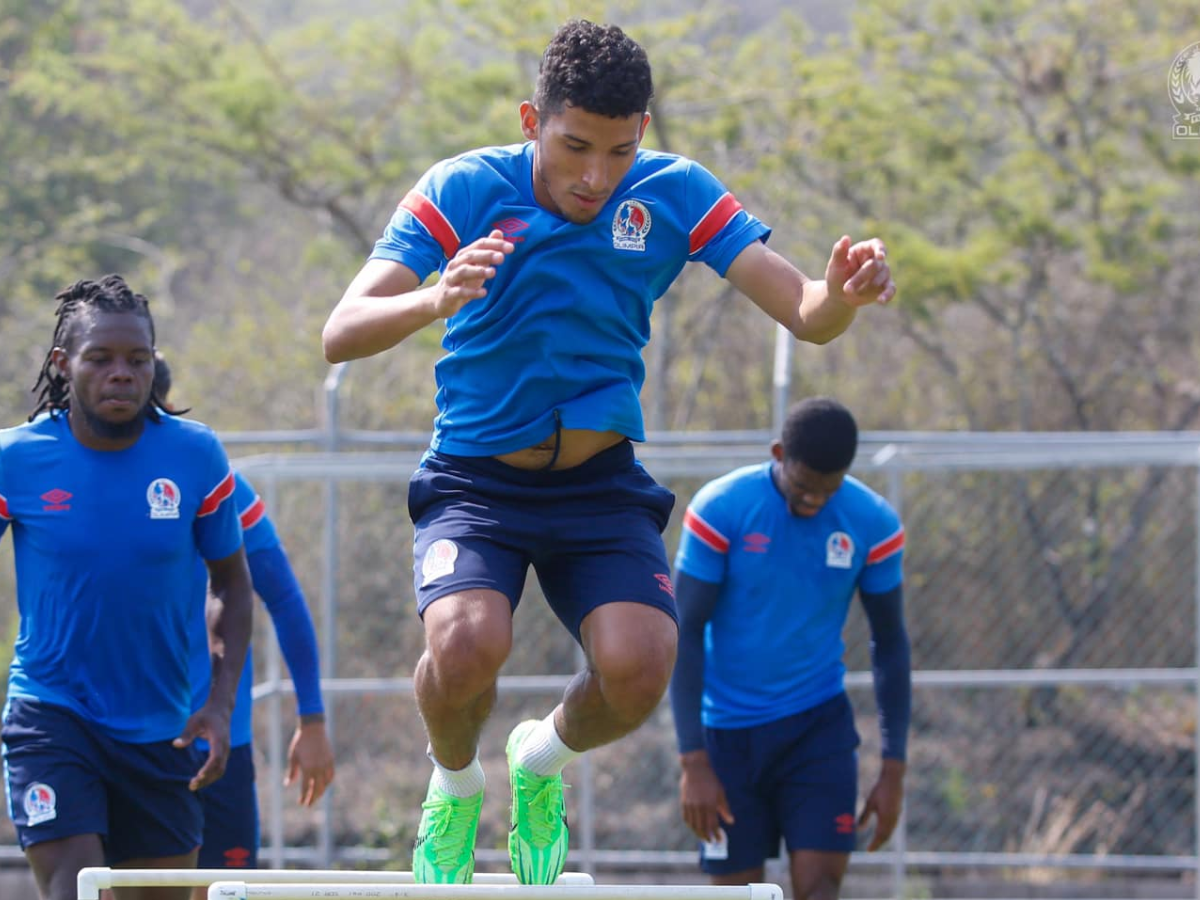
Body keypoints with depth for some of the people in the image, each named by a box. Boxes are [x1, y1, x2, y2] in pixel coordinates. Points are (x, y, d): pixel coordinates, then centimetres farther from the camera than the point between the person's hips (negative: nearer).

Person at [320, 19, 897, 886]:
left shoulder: (675, 194, -8)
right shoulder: (462, 190, -14)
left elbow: (803, 313, -12)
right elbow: (342, 334, -22)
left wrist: (841, 295, -37)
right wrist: (437, 300, -44)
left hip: (602, 487, 2)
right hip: (476, 480, -2)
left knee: (638, 667, -23)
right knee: (467, 643, -31)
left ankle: (544, 759, 14)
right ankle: (454, 784, 6)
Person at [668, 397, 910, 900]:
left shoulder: (874, 524, -7)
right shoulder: (719, 510, -13)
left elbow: (890, 643, 4)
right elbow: (685, 635, -11)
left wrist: (894, 768, 2)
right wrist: (694, 762, -17)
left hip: (820, 726, 1)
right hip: (729, 734, -1)